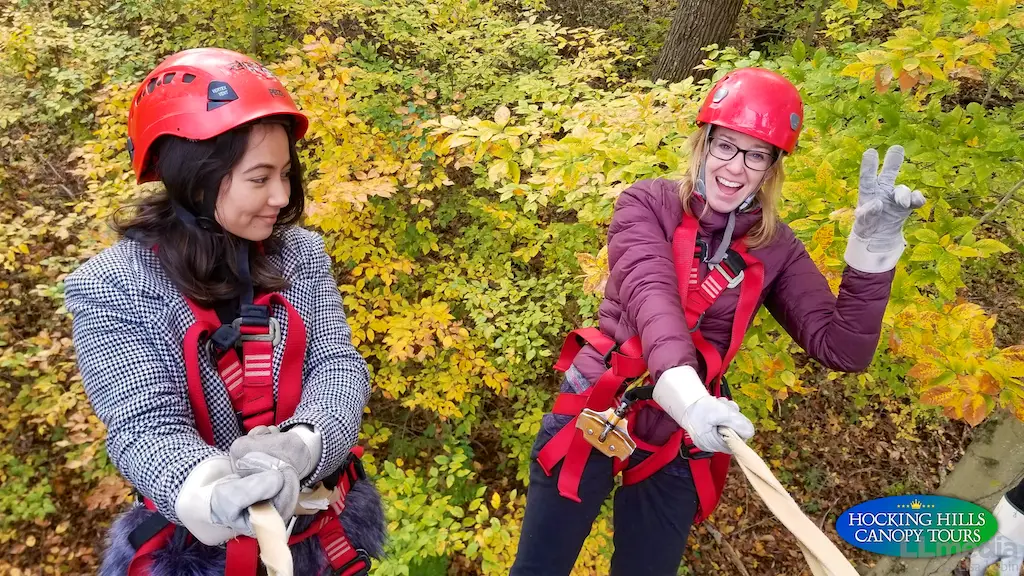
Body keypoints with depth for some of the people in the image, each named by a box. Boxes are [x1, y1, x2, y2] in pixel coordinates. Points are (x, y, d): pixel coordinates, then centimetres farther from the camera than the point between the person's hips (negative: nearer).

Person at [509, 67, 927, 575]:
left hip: (677, 442, 2)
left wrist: (873, 248, -20)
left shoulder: (776, 249, 0)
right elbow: (649, 292, -24)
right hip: (593, 409, -2)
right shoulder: (647, 203, -6)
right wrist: (680, 386, -41)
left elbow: (843, 350, -7)